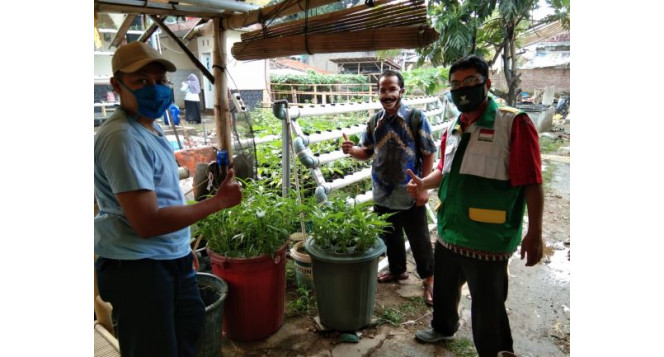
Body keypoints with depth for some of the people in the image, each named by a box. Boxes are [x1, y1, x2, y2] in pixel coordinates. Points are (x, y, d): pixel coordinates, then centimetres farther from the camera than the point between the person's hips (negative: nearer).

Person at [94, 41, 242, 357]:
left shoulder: (150, 129, 11)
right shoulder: (122, 137, -21)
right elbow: (147, 222, -26)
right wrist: (218, 202, -20)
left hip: (173, 260, 10)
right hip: (138, 268, -10)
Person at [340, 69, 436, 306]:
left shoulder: (416, 118, -10)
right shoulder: (374, 122, 3)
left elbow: (428, 155, -8)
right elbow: (367, 152, 12)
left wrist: (424, 188, -12)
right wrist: (351, 150, -10)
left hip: (410, 195, -4)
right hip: (382, 193, 5)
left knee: (419, 239, 8)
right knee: (390, 237, 20)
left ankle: (428, 278, 27)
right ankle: (397, 270, 42)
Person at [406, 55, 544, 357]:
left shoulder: (513, 123, -13)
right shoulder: (452, 129, 9)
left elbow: (531, 182, -14)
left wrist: (534, 234, -16)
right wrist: (423, 183, 2)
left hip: (487, 239, -7)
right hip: (449, 233, 7)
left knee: (487, 308, 6)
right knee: (444, 288, 26)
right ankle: (443, 328, 53)